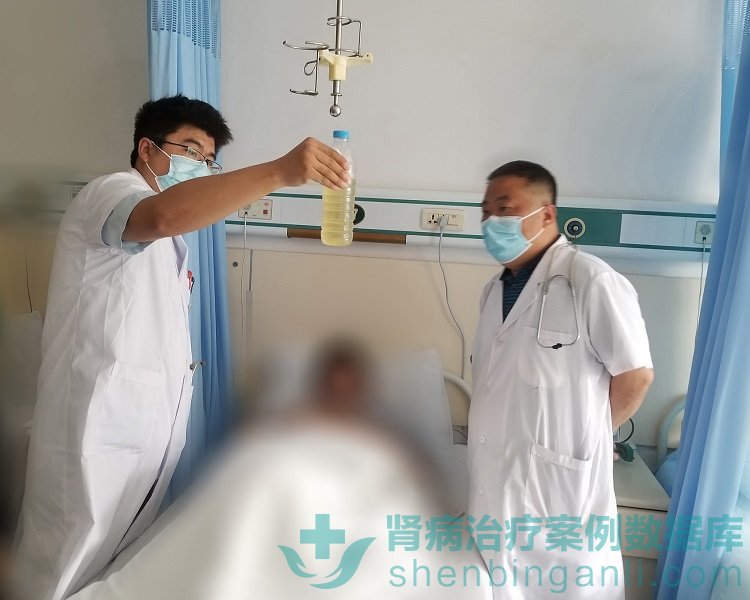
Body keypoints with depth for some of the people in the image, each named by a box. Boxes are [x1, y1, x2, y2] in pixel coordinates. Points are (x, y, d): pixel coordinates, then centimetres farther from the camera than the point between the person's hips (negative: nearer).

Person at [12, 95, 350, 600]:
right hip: (99, 429, -9)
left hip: (148, 430, 9)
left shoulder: (158, 239, 20)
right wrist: (281, 171, -45)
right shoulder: (113, 191, -10)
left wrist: (175, 290, 10)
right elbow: (164, 215, -37)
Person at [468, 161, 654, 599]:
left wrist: (585, 432, -1)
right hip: (496, 479, 7)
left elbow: (636, 374, -12)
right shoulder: (495, 290, 11)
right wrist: (491, 438, 9)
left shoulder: (590, 280, -15)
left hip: (560, 477, -7)